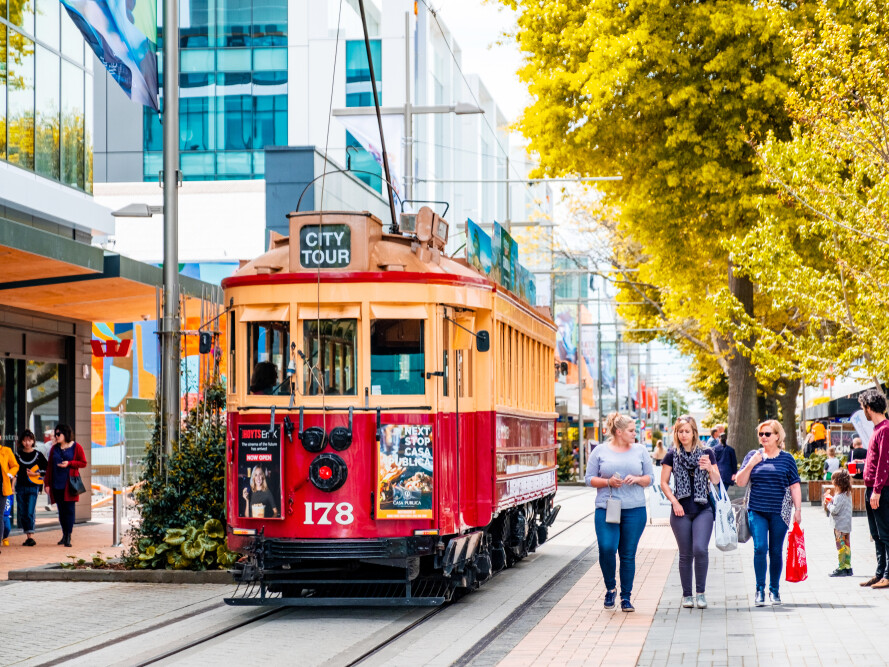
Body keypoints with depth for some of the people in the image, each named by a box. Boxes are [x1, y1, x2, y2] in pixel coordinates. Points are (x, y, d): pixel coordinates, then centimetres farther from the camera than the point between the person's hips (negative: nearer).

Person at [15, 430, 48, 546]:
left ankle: (31, 536, -16)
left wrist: (36, 474, -9)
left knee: (30, 512, -14)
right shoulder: (18, 454, 8)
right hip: (20, 487, 3)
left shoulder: (38, 454, 2)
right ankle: (28, 536, 13)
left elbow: (46, 469, 6)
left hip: (33, 487, -3)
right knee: (22, 513, 4)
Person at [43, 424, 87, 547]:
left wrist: (69, 463, -14)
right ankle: (64, 534, 16)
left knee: (69, 509, -7)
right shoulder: (54, 448, 12)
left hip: (69, 484, -4)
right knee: (61, 510, 7)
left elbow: (83, 463, 0)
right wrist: (47, 483, 7)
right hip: (57, 484, 4)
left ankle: (68, 537, -8)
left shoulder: (76, 447, 1)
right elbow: (49, 466, 12)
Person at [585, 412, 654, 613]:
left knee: (628, 554, 2)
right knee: (607, 548, -17)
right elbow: (590, 479, 5)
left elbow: (650, 477, 12)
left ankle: (626, 597, 13)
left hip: (634, 510, 2)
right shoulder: (600, 451, 5)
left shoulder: (640, 450, 10)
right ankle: (610, 588, 7)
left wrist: (637, 479, -8)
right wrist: (608, 482, -11)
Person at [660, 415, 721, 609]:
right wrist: (674, 501, -7)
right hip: (681, 511, 1)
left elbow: (716, 481, 3)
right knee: (685, 554, 3)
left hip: (703, 509, -1)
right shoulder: (672, 455, 5)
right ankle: (687, 595, 14)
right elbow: (664, 482, 7)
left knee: (700, 549, -16)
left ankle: (701, 591, -2)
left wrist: (710, 468, -18)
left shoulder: (706, 452, 5)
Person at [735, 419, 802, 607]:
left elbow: (794, 486, 6)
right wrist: (750, 464, -10)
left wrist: (798, 509, -1)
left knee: (776, 551, 5)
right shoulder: (752, 456, 8)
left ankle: (774, 589, 17)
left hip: (779, 512, 0)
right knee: (760, 548, -12)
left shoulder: (786, 458, 5)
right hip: (757, 511, 0)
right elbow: (740, 482, 5)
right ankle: (760, 589, -6)